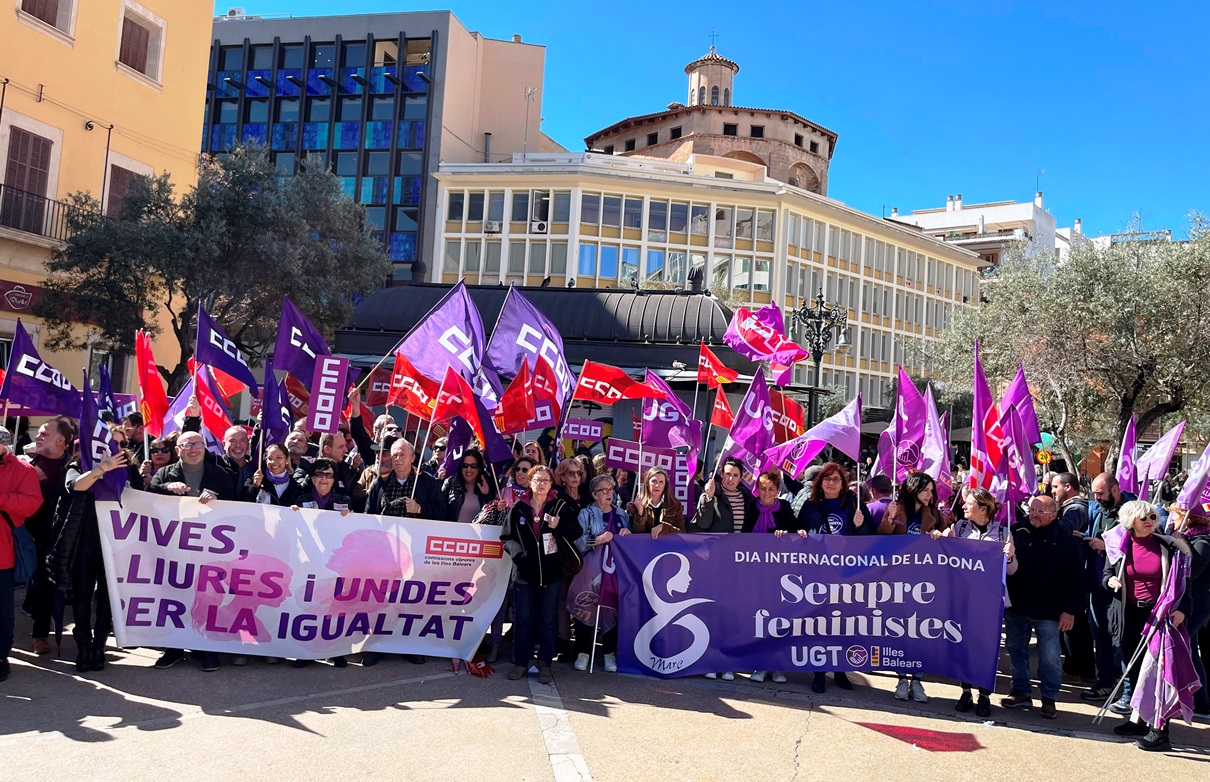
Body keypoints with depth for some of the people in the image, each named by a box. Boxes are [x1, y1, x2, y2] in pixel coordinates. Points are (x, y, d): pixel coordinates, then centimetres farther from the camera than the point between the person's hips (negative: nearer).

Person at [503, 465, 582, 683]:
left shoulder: (561, 507, 2)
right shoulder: (518, 508, 3)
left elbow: (577, 532, -4)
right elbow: (508, 537, 5)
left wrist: (559, 526, -22)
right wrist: (517, 552, -14)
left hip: (551, 573, 0)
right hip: (525, 572, 0)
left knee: (548, 621, 7)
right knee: (522, 620, 6)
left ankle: (545, 664, 16)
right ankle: (520, 663, 18)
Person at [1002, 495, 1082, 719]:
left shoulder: (1065, 541, -5)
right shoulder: (1016, 532, -1)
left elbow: (1074, 580, -4)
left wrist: (1069, 610, -8)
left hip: (1048, 611, -3)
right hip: (1016, 607, 3)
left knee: (1050, 657, 1)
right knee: (1016, 650, 12)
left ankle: (1049, 698, 17)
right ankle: (1021, 691, 27)